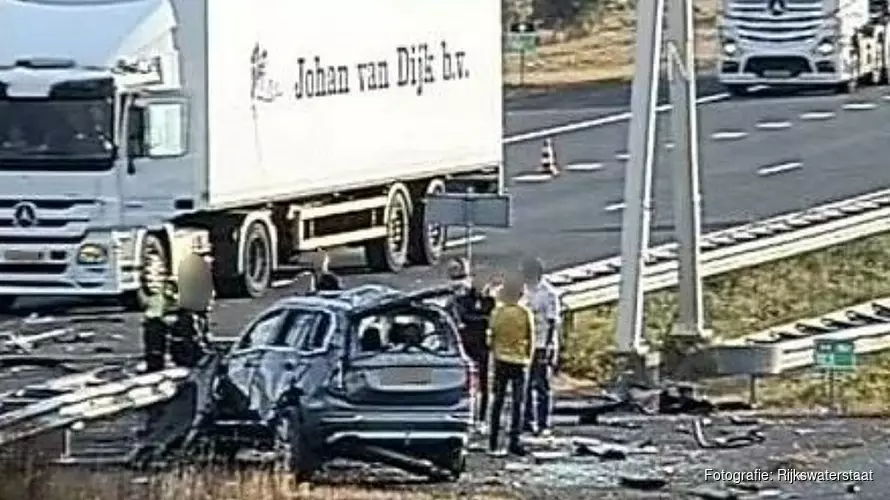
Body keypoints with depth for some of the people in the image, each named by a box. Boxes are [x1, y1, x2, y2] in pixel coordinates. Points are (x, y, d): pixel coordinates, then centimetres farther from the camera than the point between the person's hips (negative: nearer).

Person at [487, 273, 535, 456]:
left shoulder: (497, 312, -4)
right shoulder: (525, 313, -8)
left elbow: (491, 338, 2)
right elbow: (530, 339, -1)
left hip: (501, 360, 2)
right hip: (519, 360, -2)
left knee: (497, 401, 9)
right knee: (517, 402, 2)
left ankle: (493, 443, 10)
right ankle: (514, 441, -3)